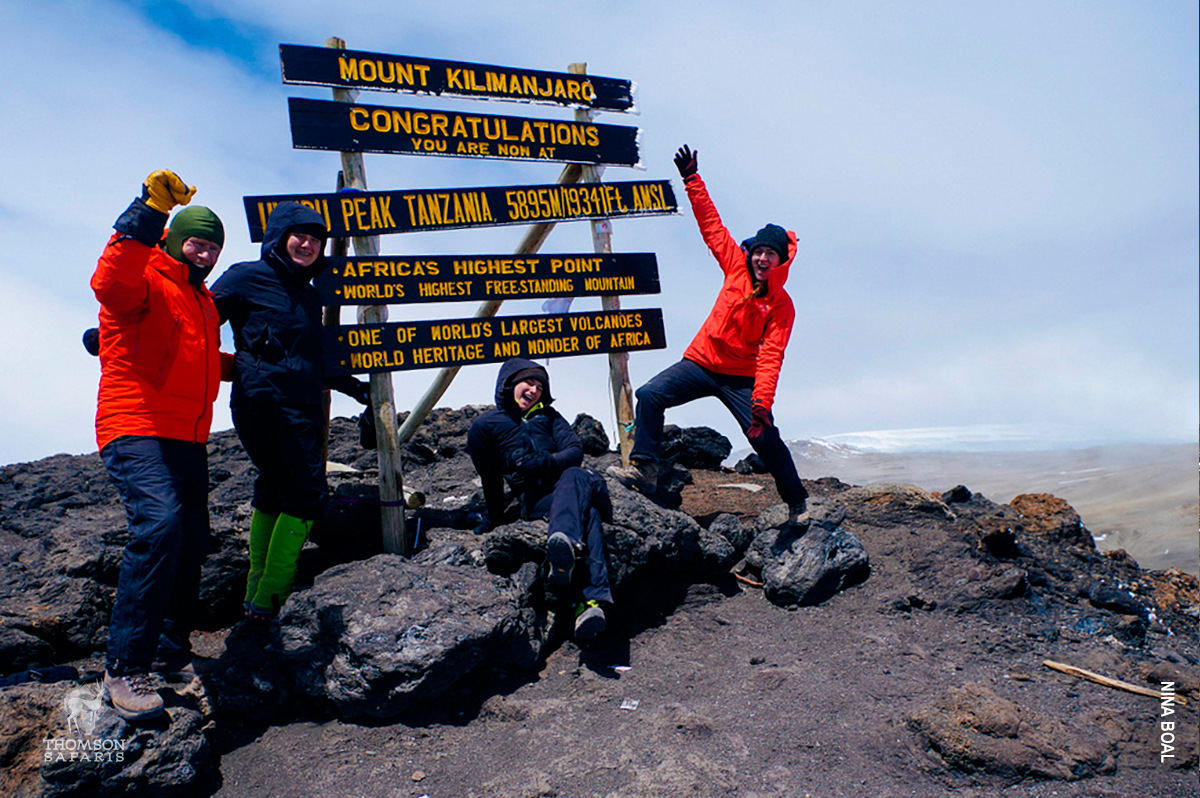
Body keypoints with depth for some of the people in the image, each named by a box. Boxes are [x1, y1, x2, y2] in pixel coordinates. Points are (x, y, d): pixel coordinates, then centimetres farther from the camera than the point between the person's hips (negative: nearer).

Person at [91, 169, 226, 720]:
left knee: (191, 543, 9)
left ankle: (171, 651, 26)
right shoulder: (145, 278, -1)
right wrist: (148, 212, -30)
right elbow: (109, 284, -27)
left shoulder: (203, 300, 24)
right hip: (137, 431, -8)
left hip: (189, 438, 9)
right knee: (159, 525, -26)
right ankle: (124, 667, -16)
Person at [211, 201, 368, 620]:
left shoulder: (309, 295, 21)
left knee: (275, 493, 12)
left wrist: (353, 386, 28)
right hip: (266, 403, -8)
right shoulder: (248, 278, 0)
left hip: (303, 409, 8)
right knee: (307, 493, -13)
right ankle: (268, 599, -5)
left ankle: (258, 597, 22)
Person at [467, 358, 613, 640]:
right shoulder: (484, 426, 17)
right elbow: (490, 479, 18)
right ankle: (593, 599, -61)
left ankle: (563, 547, -67)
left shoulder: (548, 415, 25)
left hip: (568, 481, 3)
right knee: (586, 510, -37)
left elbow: (576, 451, 11)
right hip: (533, 499, -2)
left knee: (576, 476, -38)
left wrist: (546, 462, -8)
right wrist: (495, 519, 17)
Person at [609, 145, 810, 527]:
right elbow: (710, 223, 4)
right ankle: (644, 468, -12)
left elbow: (770, 357, -19)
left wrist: (762, 403, -31)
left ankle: (797, 502, 11)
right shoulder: (737, 266, 0)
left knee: (765, 437, -10)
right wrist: (692, 178, 1)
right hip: (701, 362, 3)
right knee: (650, 395, -17)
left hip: (740, 377, -3)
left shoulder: (781, 307, -9)